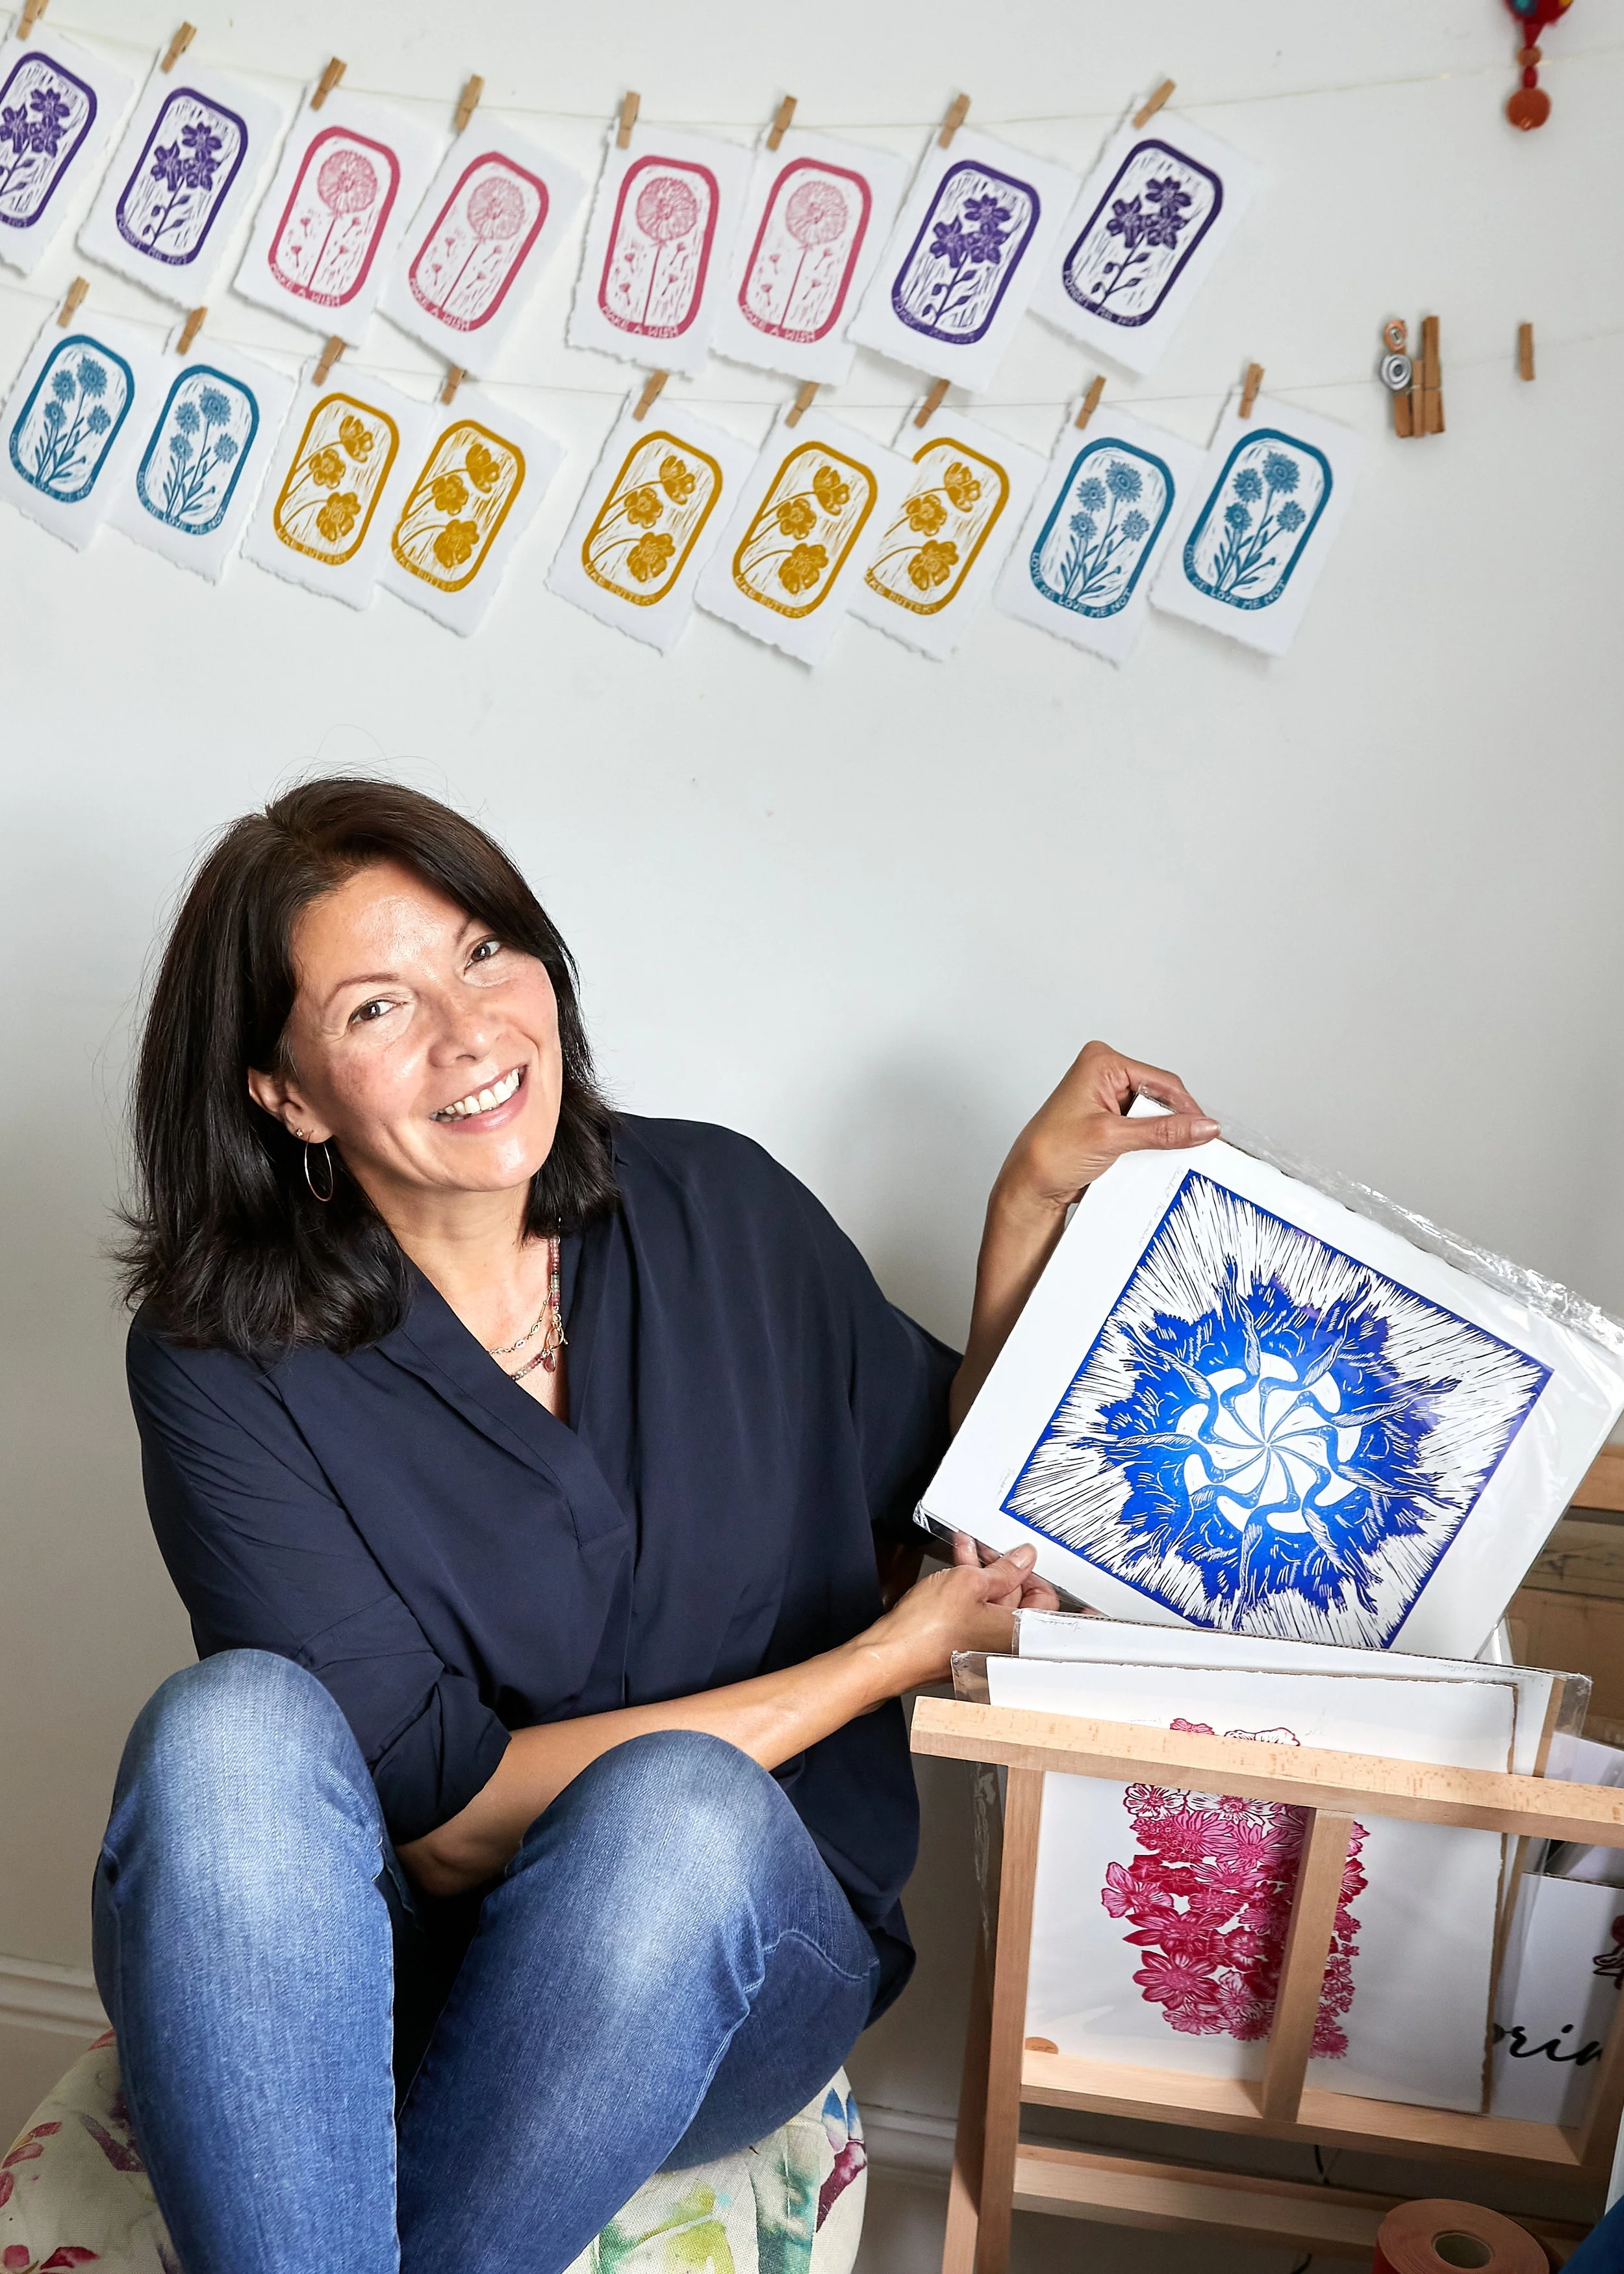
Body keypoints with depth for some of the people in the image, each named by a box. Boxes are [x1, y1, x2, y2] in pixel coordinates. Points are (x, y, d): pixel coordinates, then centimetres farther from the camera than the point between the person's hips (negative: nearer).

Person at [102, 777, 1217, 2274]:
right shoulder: (222, 1366, -13)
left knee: (678, 1807, -33)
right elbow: (444, 1818, -16)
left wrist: (1033, 1203, -3)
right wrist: (883, 1659, -14)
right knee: (232, 1727, -32)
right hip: (366, 1973, -1)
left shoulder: (720, 1211, -3)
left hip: (728, 1959, 2)